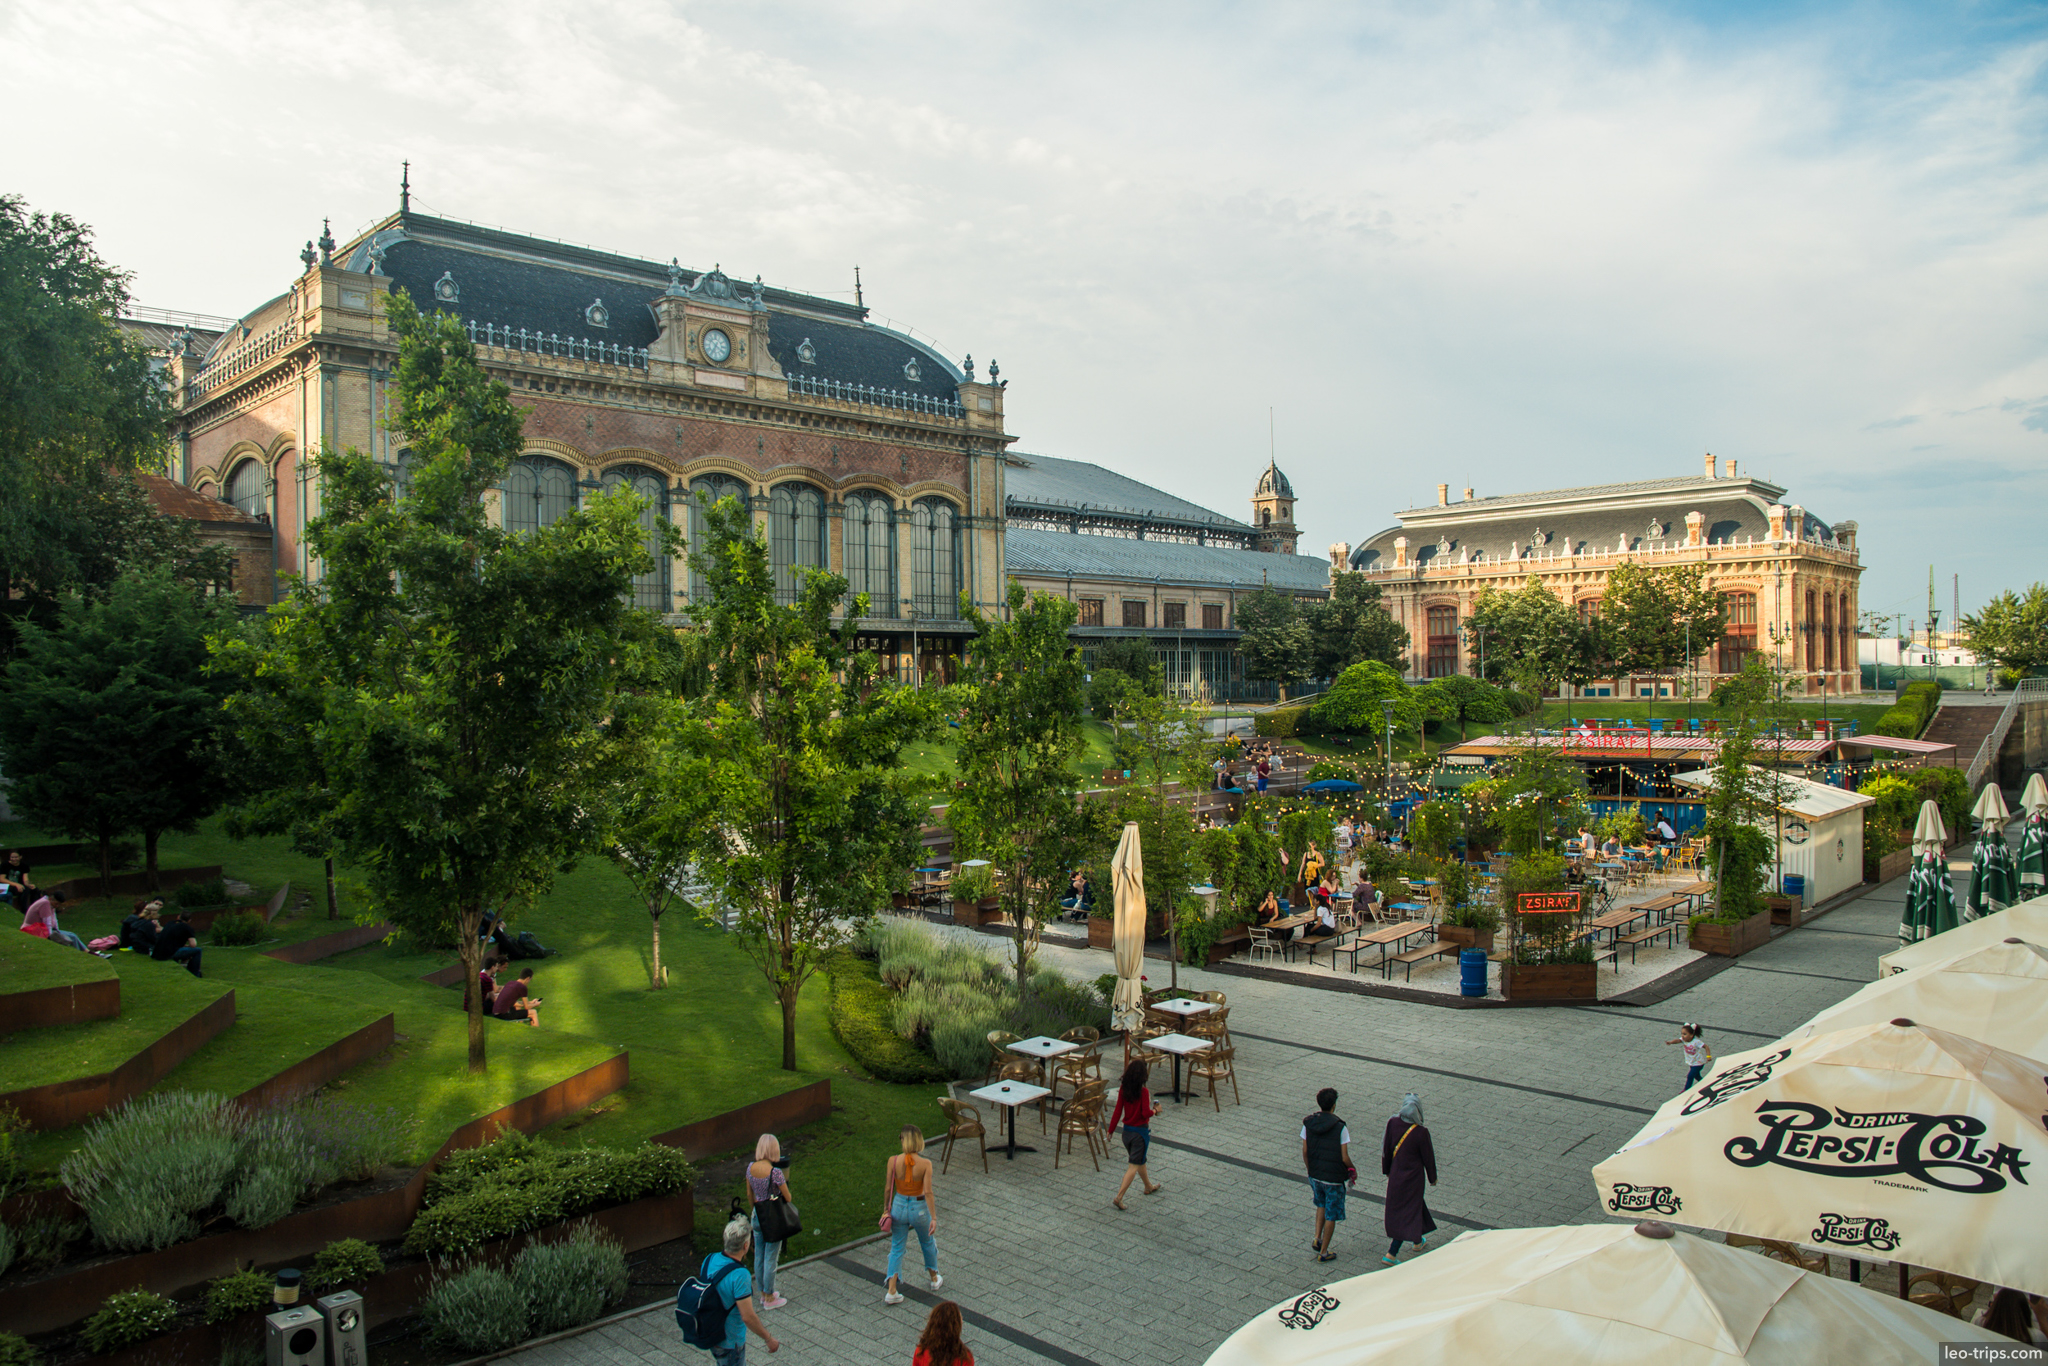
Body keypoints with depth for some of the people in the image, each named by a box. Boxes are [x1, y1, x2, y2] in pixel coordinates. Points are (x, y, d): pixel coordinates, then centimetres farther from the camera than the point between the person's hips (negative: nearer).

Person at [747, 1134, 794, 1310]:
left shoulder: (750, 1167, -6)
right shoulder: (775, 1172, -25)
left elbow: (749, 1194, 7)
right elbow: (788, 1198, -15)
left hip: (757, 1216, 6)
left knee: (759, 1256, 18)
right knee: (770, 1259, 7)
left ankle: (763, 1293, 33)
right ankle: (769, 1299, 19)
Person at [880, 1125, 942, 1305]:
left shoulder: (893, 1161, -15)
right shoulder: (925, 1163, -19)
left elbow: (888, 1188, -7)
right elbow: (928, 1192, -21)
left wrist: (886, 1210, 7)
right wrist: (934, 1218, -17)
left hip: (899, 1206, 1)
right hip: (919, 1208, -1)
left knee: (896, 1249, 14)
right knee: (928, 1243, 24)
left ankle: (892, 1291, 7)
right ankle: (935, 1279, 42)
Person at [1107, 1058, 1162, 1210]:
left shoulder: (1123, 1088, -6)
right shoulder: (1143, 1091, -21)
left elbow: (1118, 1110, -3)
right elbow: (1146, 1113, -22)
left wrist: (1111, 1129, 3)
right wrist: (1155, 1110, -2)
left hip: (1127, 1130, 6)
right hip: (1140, 1131, -6)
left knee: (1139, 1160, 25)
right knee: (1135, 1165, 1)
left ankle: (1149, 1186, 46)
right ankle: (1119, 1197, -7)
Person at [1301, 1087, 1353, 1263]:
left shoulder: (1308, 1123, -7)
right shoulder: (1340, 1127, -20)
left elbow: (1305, 1152, -1)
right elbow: (1344, 1158, -17)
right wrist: (1353, 1170, 4)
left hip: (1314, 1175, 4)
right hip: (1333, 1178, -4)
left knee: (1321, 1204, 30)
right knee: (1331, 1215, 12)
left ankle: (1317, 1240, 21)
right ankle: (1323, 1252, 21)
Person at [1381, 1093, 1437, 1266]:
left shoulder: (1393, 1123, -15)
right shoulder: (1421, 1133, -27)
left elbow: (1387, 1149, -4)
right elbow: (1428, 1157, -12)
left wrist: (1386, 1170, 12)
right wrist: (1433, 1178, 6)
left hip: (1396, 1173, 5)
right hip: (1413, 1176, -5)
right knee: (1408, 1212, 8)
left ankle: (1417, 1240, 49)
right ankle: (1390, 1255, 5)